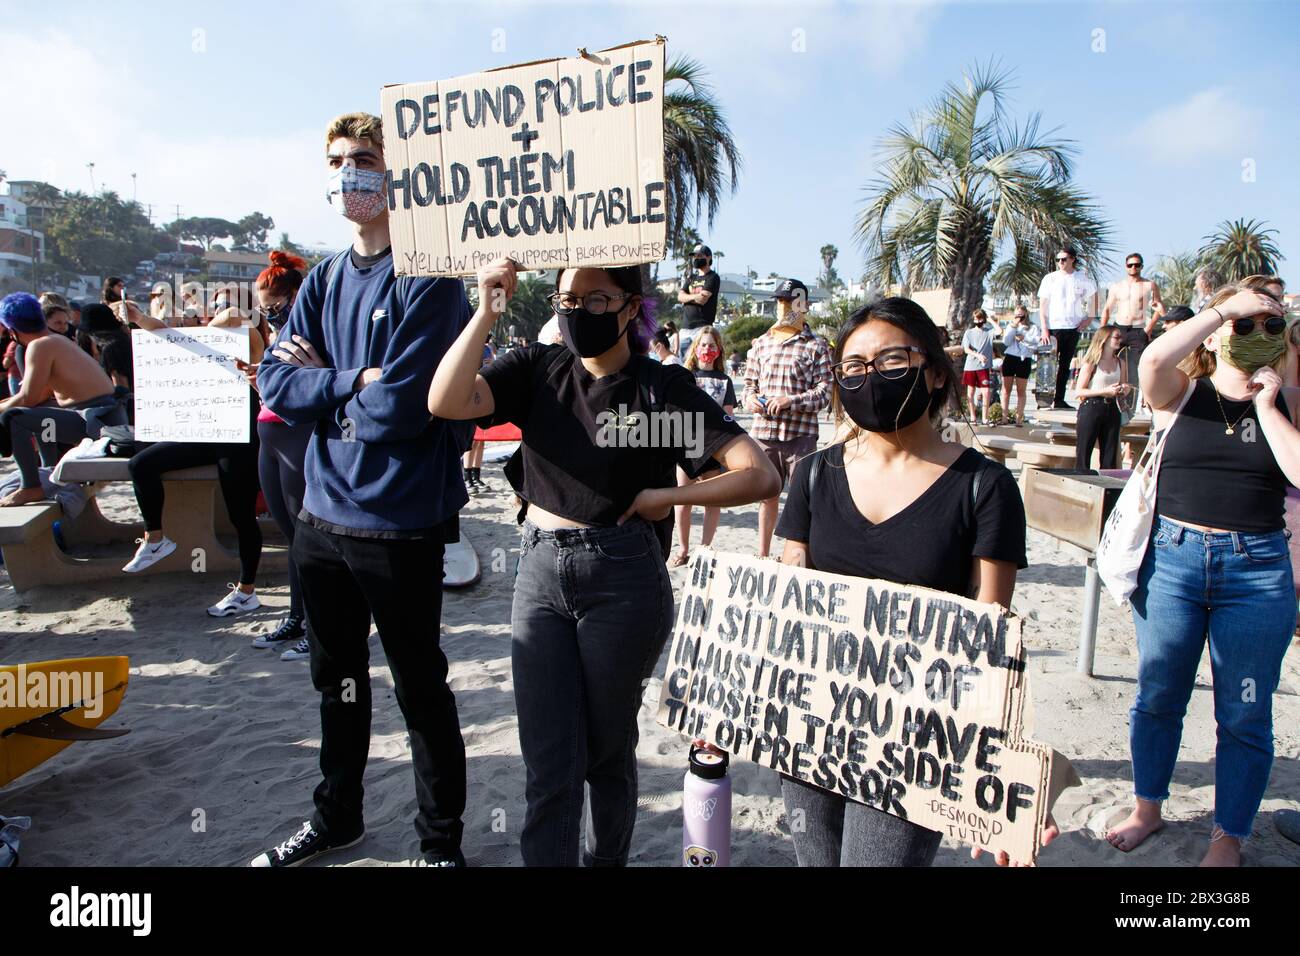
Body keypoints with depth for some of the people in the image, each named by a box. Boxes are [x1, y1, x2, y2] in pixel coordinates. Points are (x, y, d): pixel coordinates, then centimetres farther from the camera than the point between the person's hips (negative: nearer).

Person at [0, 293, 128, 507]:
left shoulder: (41, 346, -11)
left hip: (99, 420, -10)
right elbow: (41, 395, 22)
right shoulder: (57, 341, 18)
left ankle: (31, 487, -6)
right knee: (37, 413, 33)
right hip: (107, 416, 10)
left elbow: (28, 398, -14)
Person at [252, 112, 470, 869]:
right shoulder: (326, 279, 10)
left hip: (399, 525, -7)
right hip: (323, 515, 7)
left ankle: (442, 841, 27)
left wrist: (320, 381, -5)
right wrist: (352, 382, -14)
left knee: (420, 691, 8)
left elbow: (400, 410, -21)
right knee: (337, 680, 21)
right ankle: (338, 817, 42)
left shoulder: (429, 279, -12)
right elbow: (275, 383, 1)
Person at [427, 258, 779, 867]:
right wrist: (486, 312, -18)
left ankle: (607, 858, 42)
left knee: (608, 751, 17)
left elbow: (760, 476, -13)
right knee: (549, 763, 4)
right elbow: (445, 402, -15)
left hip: (623, 580, -2)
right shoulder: (538, 370, 1)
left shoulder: (664, 388, -7)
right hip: (540, 571, 2)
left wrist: (662, 496, -13)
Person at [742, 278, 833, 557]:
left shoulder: (816, 347, 0)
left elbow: (825, 391, -5)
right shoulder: (761, 343, 14)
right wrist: (750, 399, -2)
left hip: (800, 434, -4)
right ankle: (762, 553, 26)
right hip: (763, 432, 4)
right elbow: (750, 381, 21)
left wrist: (791, 401, -18)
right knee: (766, 495, 14)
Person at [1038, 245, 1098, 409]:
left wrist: (1088, 318, 7)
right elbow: (1042, 306, 0)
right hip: (1053, 328, -2)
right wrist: (1044, 329, -8)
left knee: (1065, 365, 6)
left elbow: (1093, 298, 20)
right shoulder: (1050, 278, 2)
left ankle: (1059, 400, 10)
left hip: (1073, 328, 2)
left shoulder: (1083, 280, 5)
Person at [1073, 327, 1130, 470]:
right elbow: (1078, 392, -11)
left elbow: (1124, 387, 23)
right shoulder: (1091, 363, -6)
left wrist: (1124, 390, -1)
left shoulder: (1120, 363, 10)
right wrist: (1105, 391, -17)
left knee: (1110, 457, 5)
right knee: (1083, 454, -3)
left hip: (1112, 409, 6)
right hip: (1091, 408, -5)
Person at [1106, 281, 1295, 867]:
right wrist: (1224, 307, -15)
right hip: (1171, 556, 0)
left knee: (1244, 715, 8)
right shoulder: (1182, 393, 1)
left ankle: (1227, 839, 27)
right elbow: (1152, 361, -22)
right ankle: (1147, 809, 34)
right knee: (1157, 697, 14)